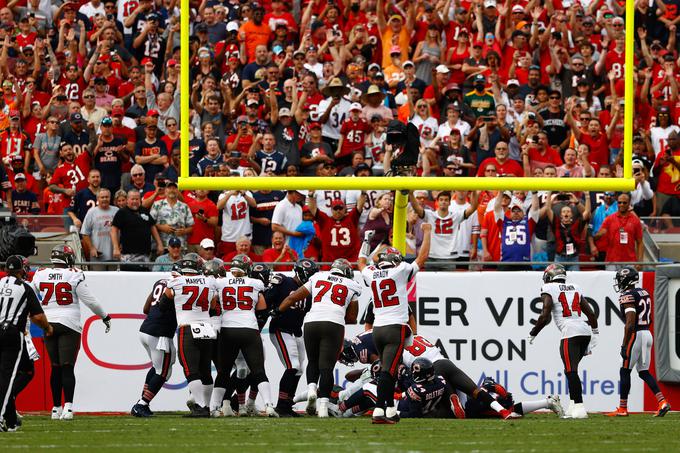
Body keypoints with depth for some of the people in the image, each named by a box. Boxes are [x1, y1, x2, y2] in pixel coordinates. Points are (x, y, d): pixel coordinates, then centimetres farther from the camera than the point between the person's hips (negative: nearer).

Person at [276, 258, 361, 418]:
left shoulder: (317, 278, 20)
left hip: (312, 322, 2)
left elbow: (292, 298, 23)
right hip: (334, 326, -2)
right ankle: (323, 404, -11)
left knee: (313, 362, 20)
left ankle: (311, 388, -4)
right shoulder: (352, 287, 16)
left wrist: (277, 311, 37)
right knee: (326, 367, -2)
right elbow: (352, 318, 19)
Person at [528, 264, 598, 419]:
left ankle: (579, 408, -21)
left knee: (571, 371, -11)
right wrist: (594, 336, 25)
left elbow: (545, 317, -6)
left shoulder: (549, 289, 3)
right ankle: (573, 406, 12)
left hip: (570, 332, -7)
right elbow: (591, 314, 19)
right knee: (571, 370, 16)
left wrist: (533, 334, 7)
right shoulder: (575, 288, 22)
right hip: (585, 331, 7)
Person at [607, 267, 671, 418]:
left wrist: (624, 345, -17)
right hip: (648, 333, 8)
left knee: (625, 371, 1)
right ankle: (662, 402, 1)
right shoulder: (644, 293, 13)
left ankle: (622, 408, 4)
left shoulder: (628, 296, -14)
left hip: (635, 335, -8)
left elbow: (630, 322, -20)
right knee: (644, 372, 13)